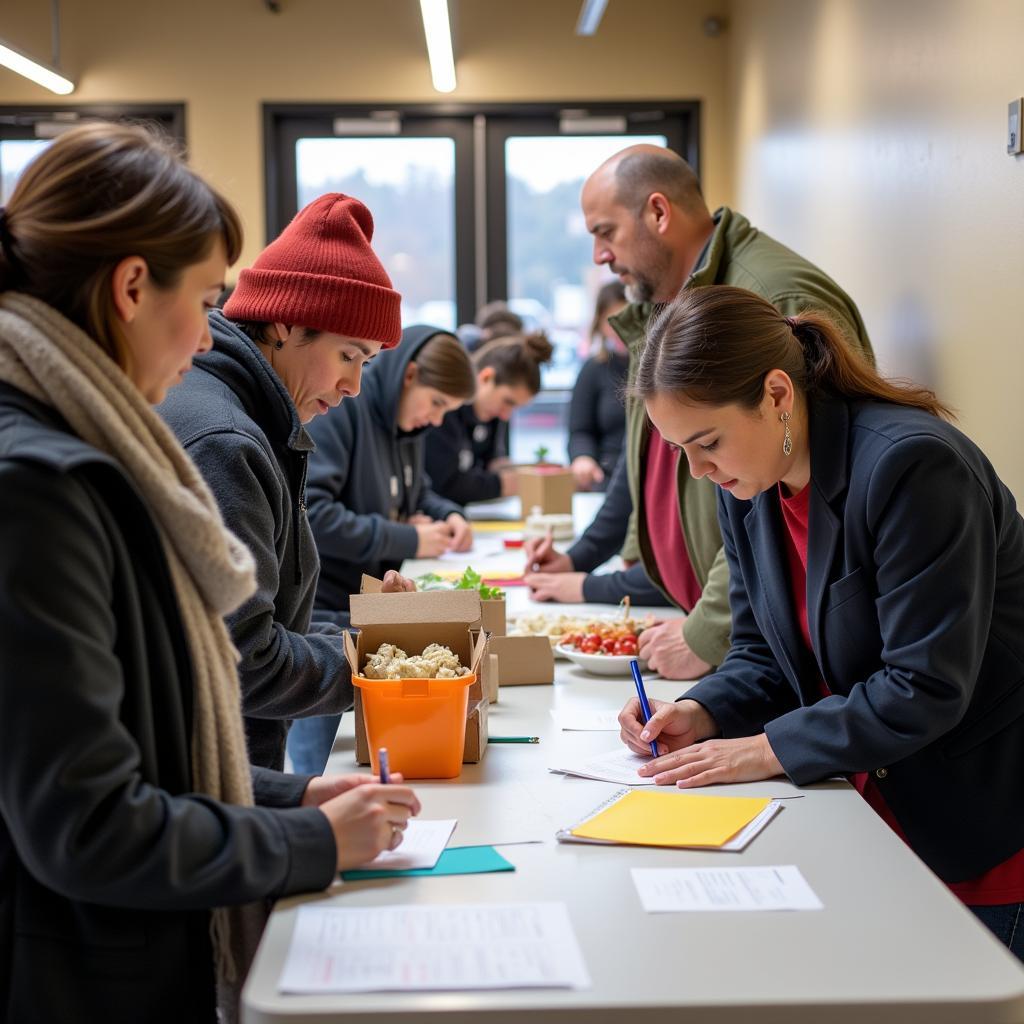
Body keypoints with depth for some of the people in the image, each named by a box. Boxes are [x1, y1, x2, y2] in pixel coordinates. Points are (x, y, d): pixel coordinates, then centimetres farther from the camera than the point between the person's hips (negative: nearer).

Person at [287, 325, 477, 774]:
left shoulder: (404, 421, 9)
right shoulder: (340, 409, -18)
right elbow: (308, 512, -26)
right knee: (321, 771, -4)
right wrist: (406, 540, -19)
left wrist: (447, 514, 3)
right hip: (319, 614, -9)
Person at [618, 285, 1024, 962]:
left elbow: (925, 690, -26)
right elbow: (764, 656, 8)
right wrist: (701, 716, -11)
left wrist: (768, 750, -24)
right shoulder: (746, 488, 0)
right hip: (874, 805, 7)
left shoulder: (912, 465, -26)